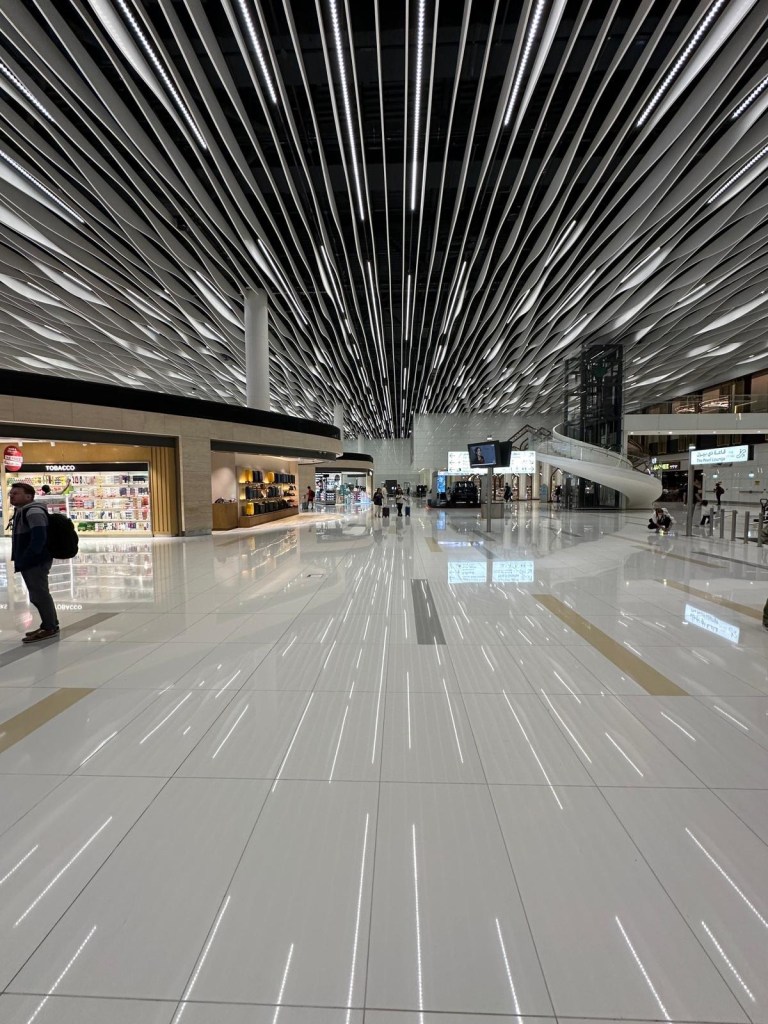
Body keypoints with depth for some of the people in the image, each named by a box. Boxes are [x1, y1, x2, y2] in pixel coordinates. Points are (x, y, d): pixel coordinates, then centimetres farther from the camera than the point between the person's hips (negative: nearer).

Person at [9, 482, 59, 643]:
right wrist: (19, 559, 14)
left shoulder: (33, 511, -17)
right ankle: (50, 624, 26)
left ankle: (49, 628, 7)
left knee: (39, 595, -3)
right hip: (29, 561, 10)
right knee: (38, 595, 16)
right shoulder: (21, 511, 15)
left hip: (36, 562, -10)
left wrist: (23, 560, -21)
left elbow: (38, 539, -26)